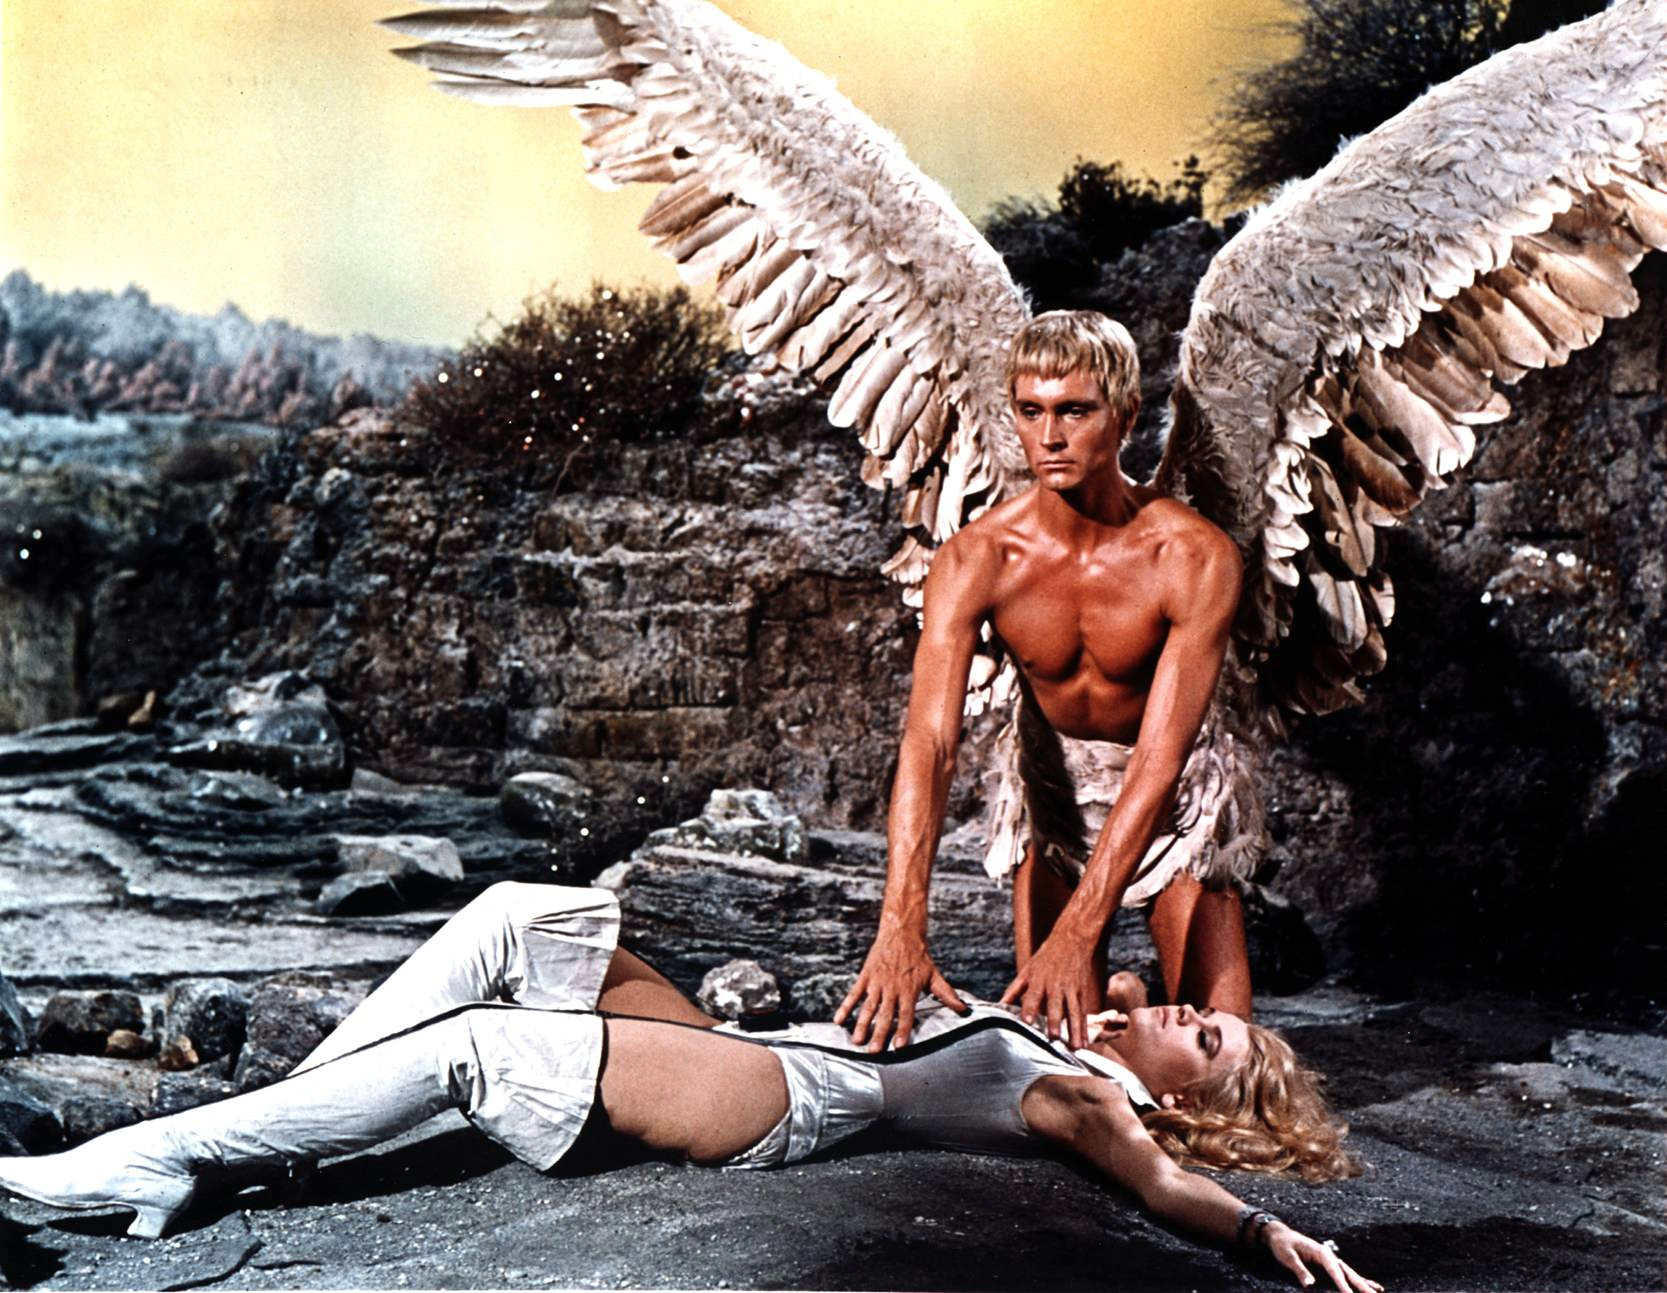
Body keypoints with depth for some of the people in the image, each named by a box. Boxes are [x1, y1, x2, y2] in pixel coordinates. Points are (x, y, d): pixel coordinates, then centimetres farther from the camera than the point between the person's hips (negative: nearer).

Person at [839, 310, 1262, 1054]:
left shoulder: (1195, 557, -29)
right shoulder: (974, 560, -25)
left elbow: (1159, 760, -33)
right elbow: (928, 742, -34)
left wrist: (1077, 933, -42)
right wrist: (900, 930, -47)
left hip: (1175, 786, -1)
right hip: (1051, 776, 1)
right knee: (1047, 1026, -3)